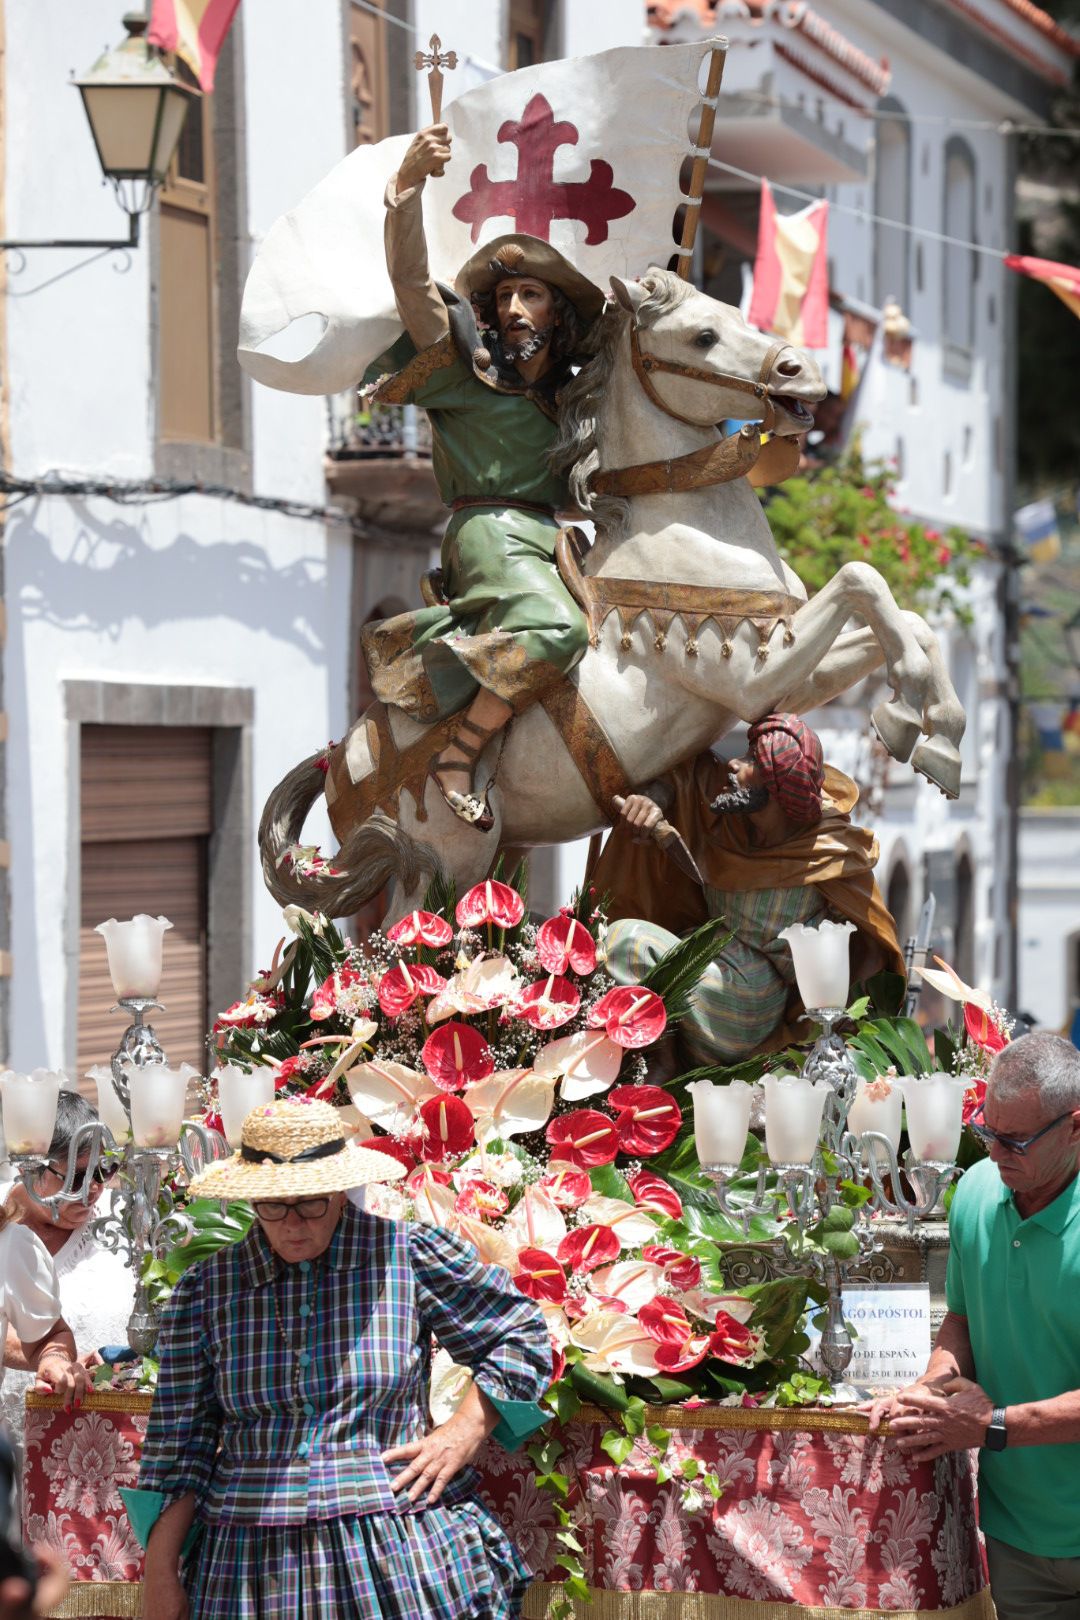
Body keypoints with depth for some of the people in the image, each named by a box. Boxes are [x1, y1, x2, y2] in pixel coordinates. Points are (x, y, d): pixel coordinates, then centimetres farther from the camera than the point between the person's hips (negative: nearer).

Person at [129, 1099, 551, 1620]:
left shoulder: (412, 1256, 0)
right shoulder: (205, 1290, 5)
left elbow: (522, 1338, 10)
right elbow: (178, 1449, 7)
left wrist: (463, 1434, -3)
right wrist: (160, 1574, 2)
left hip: (398, 1561, -1)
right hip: (253, 1572, 1)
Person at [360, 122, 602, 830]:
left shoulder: (568, 393, 23)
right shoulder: (466, 363, 5)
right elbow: (410, 277, -7)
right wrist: (409, 182, -20)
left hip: (553, 542, 8)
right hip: (491, 532, -8)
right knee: (554, 630, -35)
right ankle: (458, 755, -26)